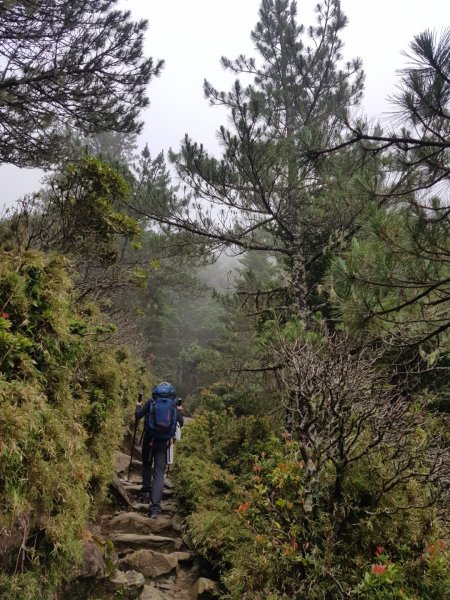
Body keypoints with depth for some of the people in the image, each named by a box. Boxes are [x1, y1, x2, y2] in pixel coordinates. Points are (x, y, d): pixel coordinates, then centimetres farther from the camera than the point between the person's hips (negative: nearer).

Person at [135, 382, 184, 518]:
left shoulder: (151, 401, -1)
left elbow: (138, 415, -5)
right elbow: (180, 423, 6)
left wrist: (138, 407, 15)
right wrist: (179, 412, 24)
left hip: (149, 439, 0)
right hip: (164, 442, 0)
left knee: (147, 465, 28)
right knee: (159, 473, -1)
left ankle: (146, 491, 20)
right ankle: (155, 507, -10)